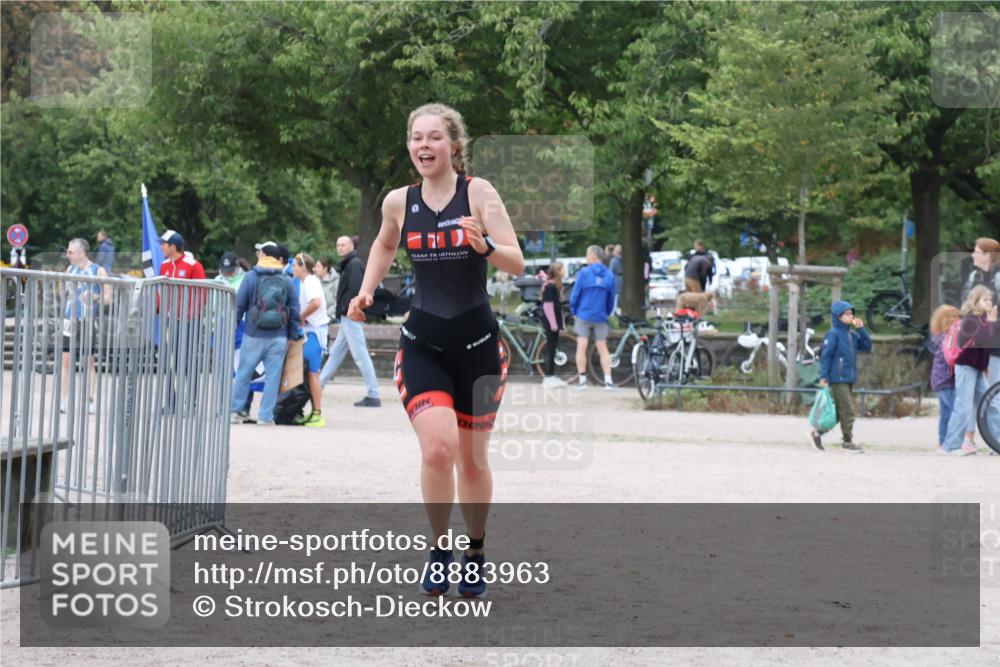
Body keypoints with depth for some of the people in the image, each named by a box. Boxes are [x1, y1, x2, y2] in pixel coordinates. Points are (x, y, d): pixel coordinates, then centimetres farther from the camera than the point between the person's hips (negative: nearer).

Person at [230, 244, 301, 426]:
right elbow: (294, 310, 5)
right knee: (272, 376, 4)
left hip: (253, 335, -1)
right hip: (278, 337, 1)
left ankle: (234, 410, 9)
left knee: (243, 373, 9)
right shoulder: (287, 281, 5)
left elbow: (239, 305, -1)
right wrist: (293, 335, 11)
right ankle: (265, 416, 2)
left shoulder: (251, 277, -1)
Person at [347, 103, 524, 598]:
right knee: (437, 448, -19)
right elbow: (384, 245, 24)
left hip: (477, 343, -1)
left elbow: (517, 264, -13)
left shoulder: (478, 193, -7)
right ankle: (439, 548, 3)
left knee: (472, 459, 10)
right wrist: (366, 291, 11)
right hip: (422, 344, 1)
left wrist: (484, 246, -32)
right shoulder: (398, 202, 1)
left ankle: (475, 552, 32)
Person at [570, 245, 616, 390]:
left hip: (584, 315, -3)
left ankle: (582, 380, 1)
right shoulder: (609, 275, 1)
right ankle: (608, 381, 0)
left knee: (581, 348, 3)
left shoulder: (584, 272, -8)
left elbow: (575, 294, -6)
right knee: (603, 349, 8)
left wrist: (574, 311, 8)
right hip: (600, 317, 3)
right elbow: (612, 298, 3)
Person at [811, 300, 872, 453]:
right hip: (837, 379, -8)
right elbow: (825, 356, -10)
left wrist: (861, 329, 1)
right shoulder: (833, 334, -8)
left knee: (841, 412, 11)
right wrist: (823, 376, -15)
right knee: (847, 410, -9)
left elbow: (867, 347, 10)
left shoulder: (853, 335, 13)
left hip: (850, 380, 8)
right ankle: (848, 442, -3)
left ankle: (818, 432, 23)